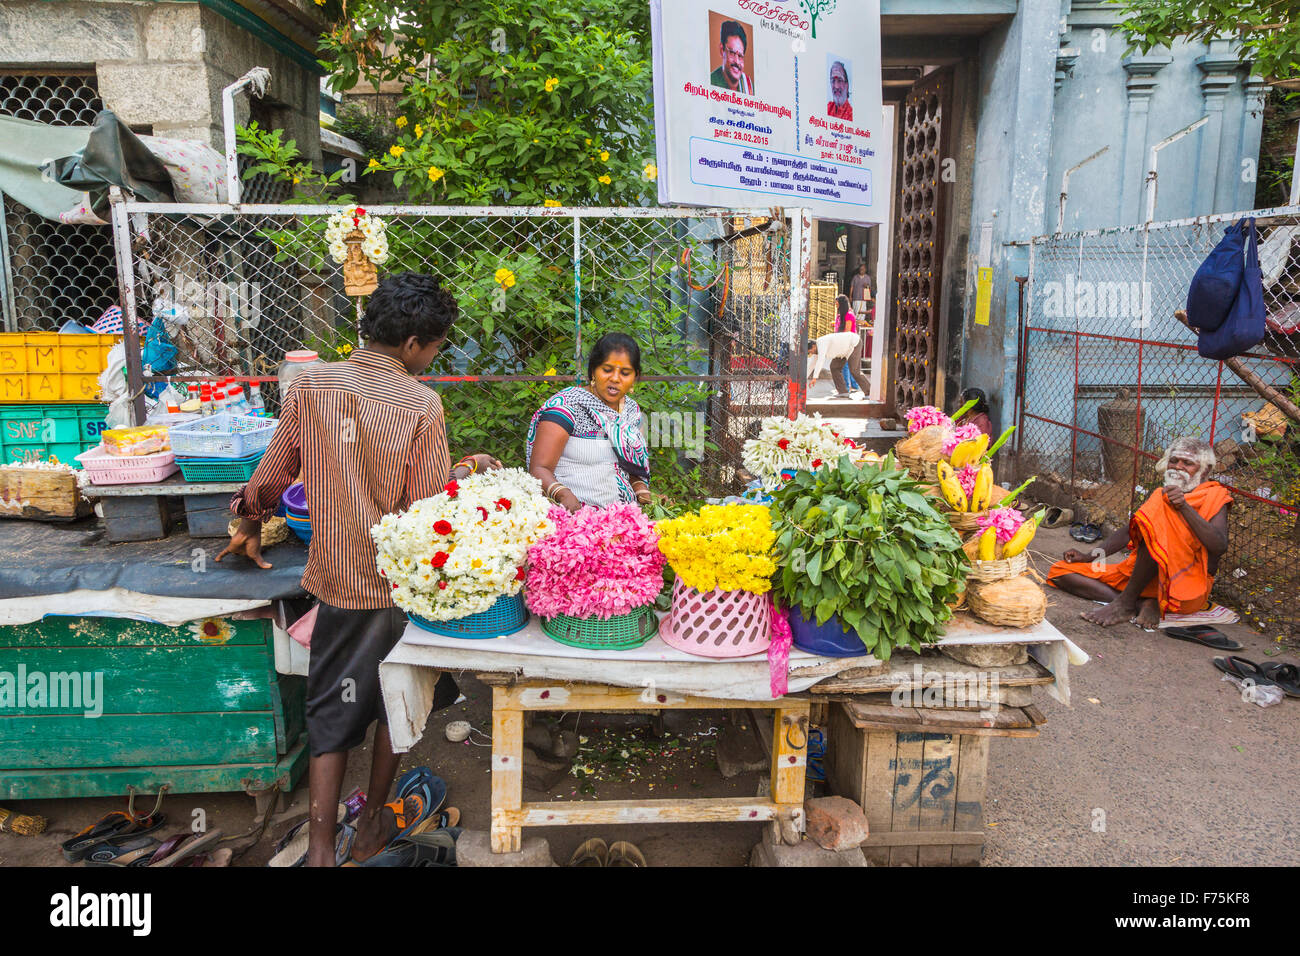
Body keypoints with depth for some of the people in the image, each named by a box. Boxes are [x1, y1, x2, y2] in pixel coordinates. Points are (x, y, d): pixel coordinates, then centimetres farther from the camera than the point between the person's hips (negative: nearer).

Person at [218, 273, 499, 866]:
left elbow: (274, 473, 5)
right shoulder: (421, 403, -15)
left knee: (333, 712, 14)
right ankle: (373, 824, 34)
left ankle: (322, 851, 15)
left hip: (336, 578, 3)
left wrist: (249, 525, 23)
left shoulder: (309, 385, -3)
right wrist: (466, 471, 3)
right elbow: (429, 508, -15)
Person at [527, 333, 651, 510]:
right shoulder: (566, 405, -7)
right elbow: (539, 468, -12)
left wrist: (643, 493, 3)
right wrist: (563, 495, -32)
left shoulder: (633, 410, 14)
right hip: (571, 515, -5)